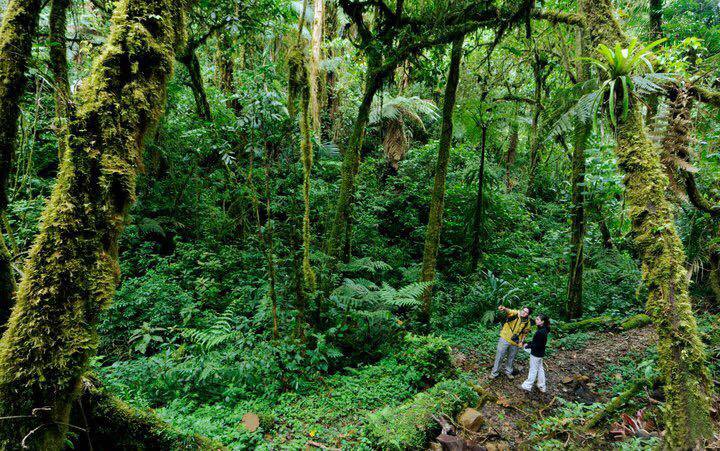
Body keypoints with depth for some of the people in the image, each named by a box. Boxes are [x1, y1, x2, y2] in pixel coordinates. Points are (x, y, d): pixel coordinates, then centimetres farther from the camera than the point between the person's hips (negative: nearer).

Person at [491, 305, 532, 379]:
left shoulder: (527, 323, -4)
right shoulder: (515, 314, -17)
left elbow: (525, 333, 14)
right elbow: (509, 311, -41)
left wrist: (521, 341, 1)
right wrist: (504, 309, -63)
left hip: (515, 343, 4)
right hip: (505, 339, -4)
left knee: (511, 358, 20)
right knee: (499, 356, 3)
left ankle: (508, 372, 41)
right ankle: (494, 373, 18)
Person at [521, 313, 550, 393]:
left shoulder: (541, 332, -28)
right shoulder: (543, 330, 2)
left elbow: (537, 345, -25)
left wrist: (528, 346, -15)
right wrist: (529, 344, 5)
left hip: (536, 354, -9)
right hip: (539, 353, 9)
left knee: (533, 370, 5)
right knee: (540, 369, 20)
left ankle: (527, 386, 18)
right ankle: (542, 386, 31)